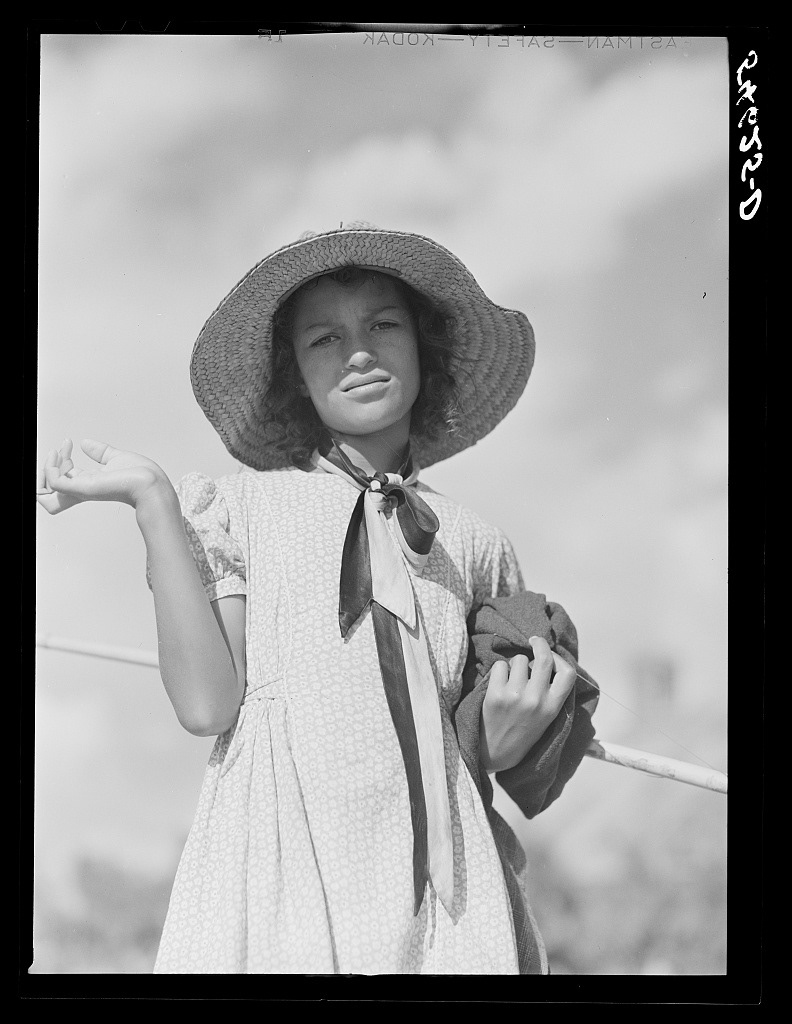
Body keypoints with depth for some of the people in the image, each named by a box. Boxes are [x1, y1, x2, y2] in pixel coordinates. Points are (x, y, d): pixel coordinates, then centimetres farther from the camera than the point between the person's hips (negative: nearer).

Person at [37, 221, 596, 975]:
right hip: (281, 865, -2)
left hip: (442, 891, 2)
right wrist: (152, 501, -8)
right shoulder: (238, 507, 4)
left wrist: (506, 740, -4)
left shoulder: (470, 544, 11)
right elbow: (207, 703, -8)